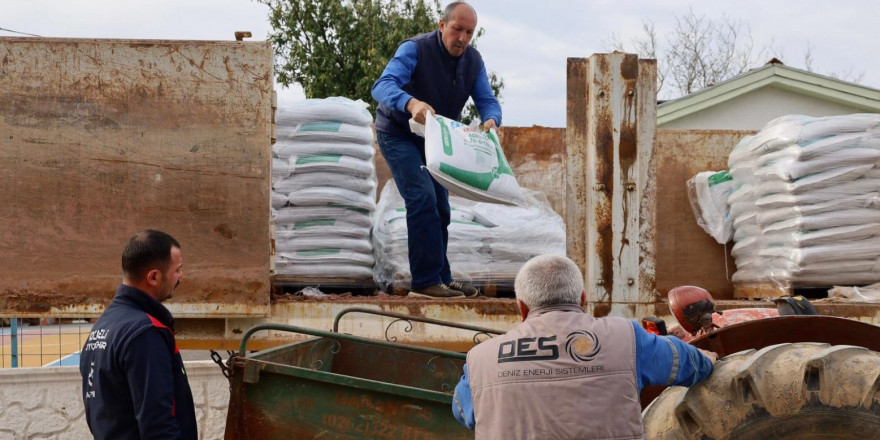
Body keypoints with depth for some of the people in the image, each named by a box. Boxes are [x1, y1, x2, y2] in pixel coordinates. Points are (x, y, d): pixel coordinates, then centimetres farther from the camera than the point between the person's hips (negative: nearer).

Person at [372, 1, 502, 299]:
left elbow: (487, 100, -10)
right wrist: (411, 103, -59)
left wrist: (491, 120, -36)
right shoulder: (415, 49, -24)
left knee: (439, 207, 11)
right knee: (422, 197, -22)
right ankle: (425, 281, -22)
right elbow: (382, 86, -38)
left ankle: (441, 278, 23)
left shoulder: (473, 61, -5)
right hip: (398, 136, -7)